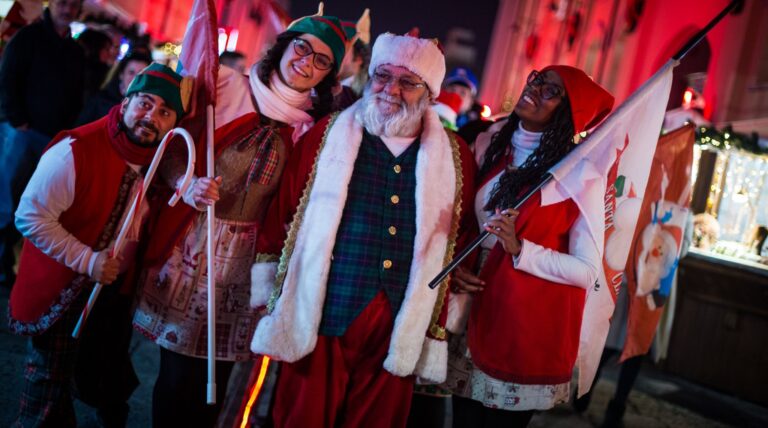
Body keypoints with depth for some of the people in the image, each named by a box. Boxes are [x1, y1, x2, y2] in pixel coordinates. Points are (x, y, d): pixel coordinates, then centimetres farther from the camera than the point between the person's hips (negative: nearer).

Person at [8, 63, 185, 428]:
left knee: (110, 383, 26)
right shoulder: (75, 151, -27)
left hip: (116, 288, 6)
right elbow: (31, 217, -25)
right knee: (51, 388, 10)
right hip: (61, 290, -6)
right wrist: (88, 261, -26)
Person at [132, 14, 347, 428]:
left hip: (245, 255, 2)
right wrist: (187, 183, -19)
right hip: (191, 243, -2)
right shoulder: (228, 87, -2)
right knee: (177, 372, 3)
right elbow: (172, 144, -1)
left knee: (217, 374, 11)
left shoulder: (309, 127, 4)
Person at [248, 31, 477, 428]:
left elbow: (461, 239, 11)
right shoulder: (326, 135, 1)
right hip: (319, 322, -1)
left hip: (399, 336, 2)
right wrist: (270, 296, 3)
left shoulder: (455, 156, 5)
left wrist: (439, 323, 10)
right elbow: (282, 216, 4)